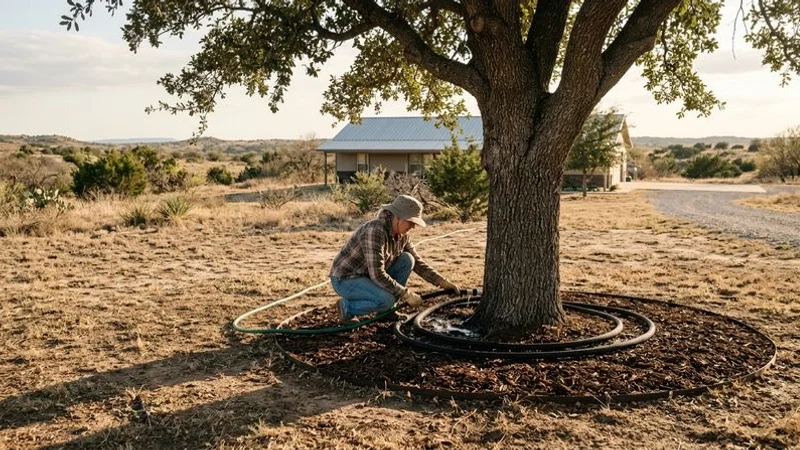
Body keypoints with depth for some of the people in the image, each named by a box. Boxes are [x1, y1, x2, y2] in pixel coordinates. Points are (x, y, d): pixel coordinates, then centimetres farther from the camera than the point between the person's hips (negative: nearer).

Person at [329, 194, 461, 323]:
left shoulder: (401, 235, -2)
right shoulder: (375, 231, -30)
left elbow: (418, 263, 8)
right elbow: (377, 274, -33)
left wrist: (444, 283, -2)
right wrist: (407, 295, -27)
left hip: (367, 276, 9)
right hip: (345, 279, -9)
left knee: (407, 260, -7)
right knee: (387, 300, -31)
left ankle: (386, 310, 2)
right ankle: (347, 307, -5)